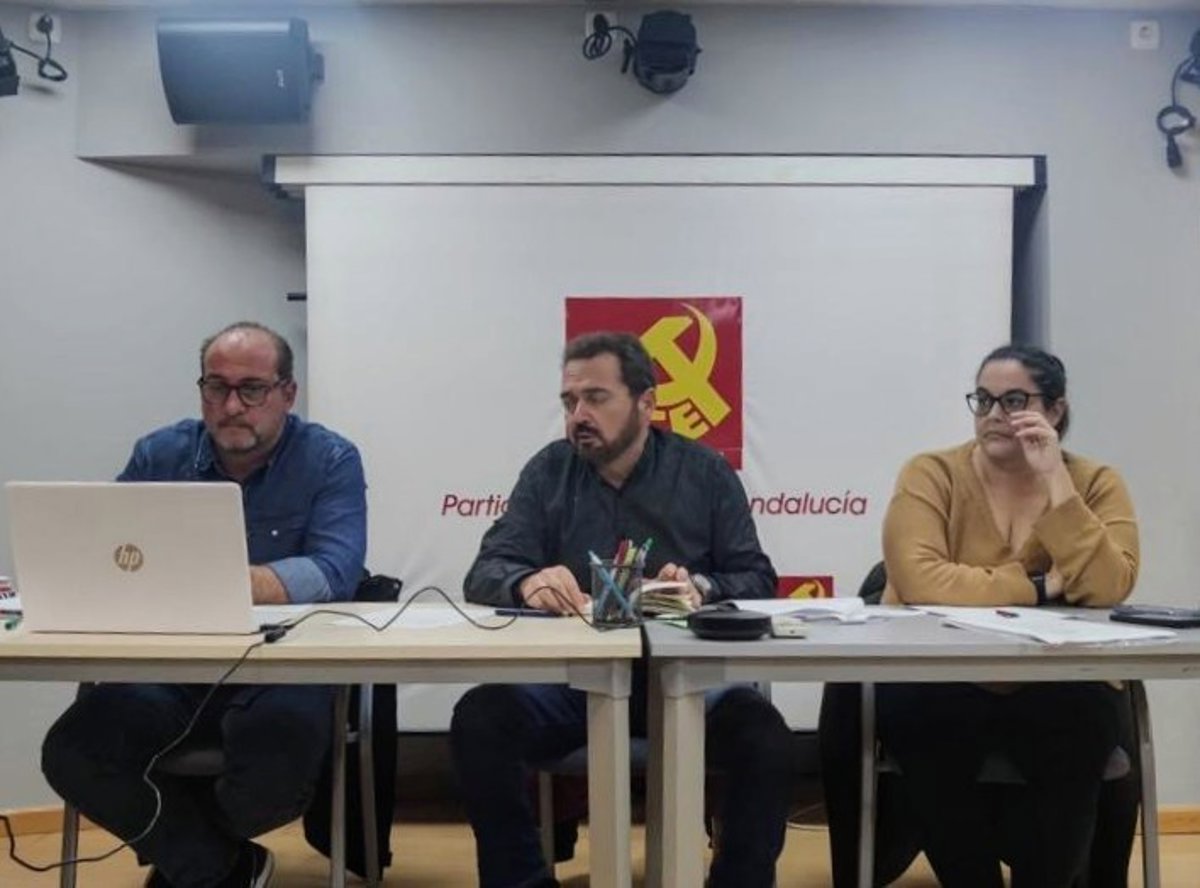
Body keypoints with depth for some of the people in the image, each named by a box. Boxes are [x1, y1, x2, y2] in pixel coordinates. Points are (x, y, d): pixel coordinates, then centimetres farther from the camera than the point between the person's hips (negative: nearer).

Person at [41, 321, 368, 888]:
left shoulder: (330, 460, -2)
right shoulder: (159, 455, 8)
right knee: (72, 753, -23)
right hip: (170, 666, 3)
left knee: (281, 758, -35)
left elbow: (334, 572, -17)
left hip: (284, 665, -3)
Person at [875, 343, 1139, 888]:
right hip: (943, 686, -1)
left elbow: (1109, 589, -14)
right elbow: (918, 580, -21)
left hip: (1055, 690, 1)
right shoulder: (933, 475, -4)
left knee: (1088, 719, -30)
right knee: (913, 713, -31)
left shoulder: (1096, 484, 3)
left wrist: (1055, 483, -17)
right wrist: (1037, 587, -19)